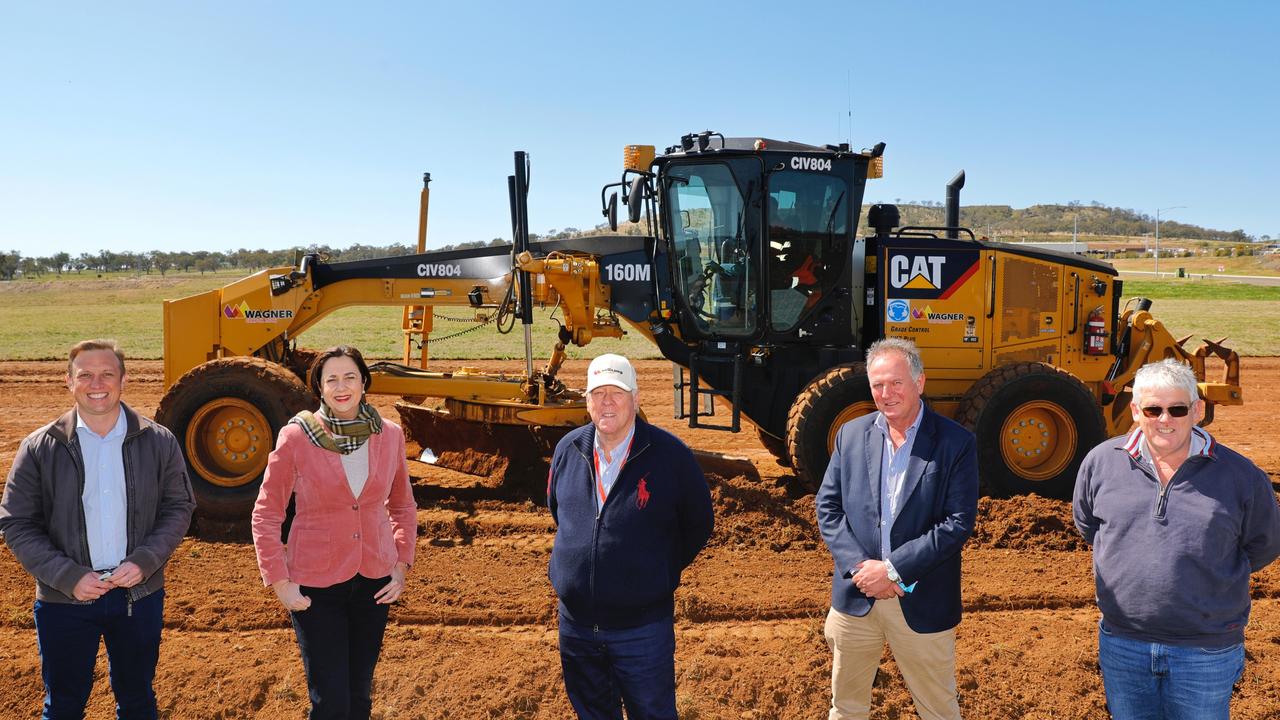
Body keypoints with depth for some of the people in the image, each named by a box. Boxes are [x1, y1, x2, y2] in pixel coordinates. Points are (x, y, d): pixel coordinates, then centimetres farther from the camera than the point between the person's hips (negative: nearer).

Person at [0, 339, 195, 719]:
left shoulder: (158, 442, -4)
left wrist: (144, 562, -13)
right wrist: (68, 577, -14)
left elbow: (179, 507, 1)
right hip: (64, 600, 0)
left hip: (140, 595, 1)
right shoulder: (39, 449, -5)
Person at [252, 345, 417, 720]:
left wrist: (401, 566, 5)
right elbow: (265, 514, -5)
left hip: (374, 582, 3)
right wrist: (280, 582, -8)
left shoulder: (389, 435, -2)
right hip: (315, 587, -3)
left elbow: (403, 506, 11)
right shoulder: (296, 436, -11)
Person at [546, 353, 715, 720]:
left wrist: (662, 574, 1)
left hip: (642, 627, -4)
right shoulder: (568, 449, 0)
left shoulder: (670, 454, -12)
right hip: (576, 624, 4)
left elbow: (698, 524, -1)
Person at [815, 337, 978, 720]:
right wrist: (859, 566, -12)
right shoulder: (851, 434, 3)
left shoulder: (956, 442, -8)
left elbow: (959, 522, -13)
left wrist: (892, 568, -17)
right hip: (856, 597, 3)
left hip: (922, 603, -3)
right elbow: (827, 506, 2)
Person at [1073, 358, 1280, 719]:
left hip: (1206, 653, -1)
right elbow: (1087, 525, 15)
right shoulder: (1101, 462, -2)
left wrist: (1213, 576, 8)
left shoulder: (1240, 475, -6)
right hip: (1121, 644, 2)